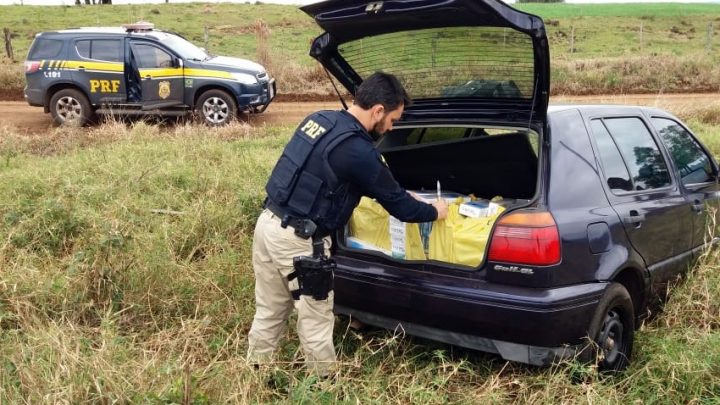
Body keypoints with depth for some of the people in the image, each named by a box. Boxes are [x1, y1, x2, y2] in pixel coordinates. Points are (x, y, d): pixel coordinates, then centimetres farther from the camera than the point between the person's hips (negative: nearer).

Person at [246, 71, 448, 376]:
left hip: (269, 222, 9)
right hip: (297, 239, -9)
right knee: (315, 320, 9)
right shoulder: (358, 151, -18)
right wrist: (434, 212, 10)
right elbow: (395, 202, -6)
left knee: (269, 312, 21)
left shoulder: (319, 119, 8)